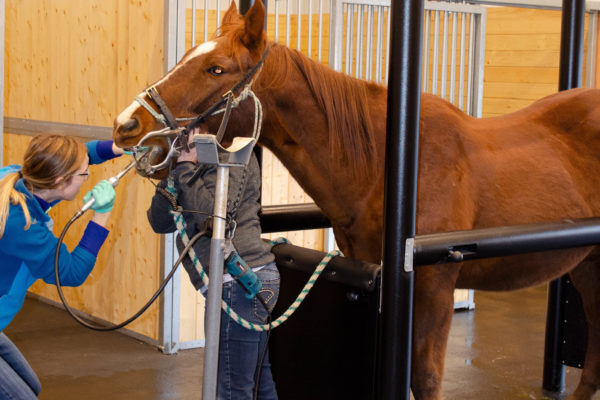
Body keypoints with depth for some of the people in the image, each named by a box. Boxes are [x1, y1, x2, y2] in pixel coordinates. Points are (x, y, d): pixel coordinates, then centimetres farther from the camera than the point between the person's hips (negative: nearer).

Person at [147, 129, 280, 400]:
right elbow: (160, 222, 11)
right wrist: (173, 175, -1)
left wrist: (185, 166, -15)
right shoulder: (200, 164, 21)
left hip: (237, 282, -11)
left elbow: (212, 214, -22)